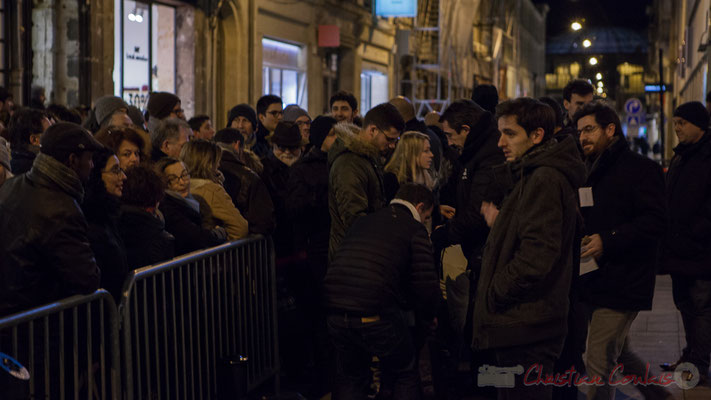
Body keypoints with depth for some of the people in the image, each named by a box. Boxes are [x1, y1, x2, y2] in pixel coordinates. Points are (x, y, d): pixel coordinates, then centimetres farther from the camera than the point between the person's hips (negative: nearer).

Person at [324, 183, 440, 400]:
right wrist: (426, 315, 16)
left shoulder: (362, 222, 20)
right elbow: (427, 286, -4)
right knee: (406, 376, 17)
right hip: (377, 316, -5)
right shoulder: (414, 229, 3)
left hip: (336, 314, 5)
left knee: (350, 378, 23)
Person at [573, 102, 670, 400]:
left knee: (599, 361, -10)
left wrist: (607, 241, -26)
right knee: (619, 354, 17)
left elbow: (654, 222, -19)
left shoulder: (640, 169, -9)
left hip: (623, 282, -9)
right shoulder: (589, 172, 17)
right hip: (596, 280, 9)